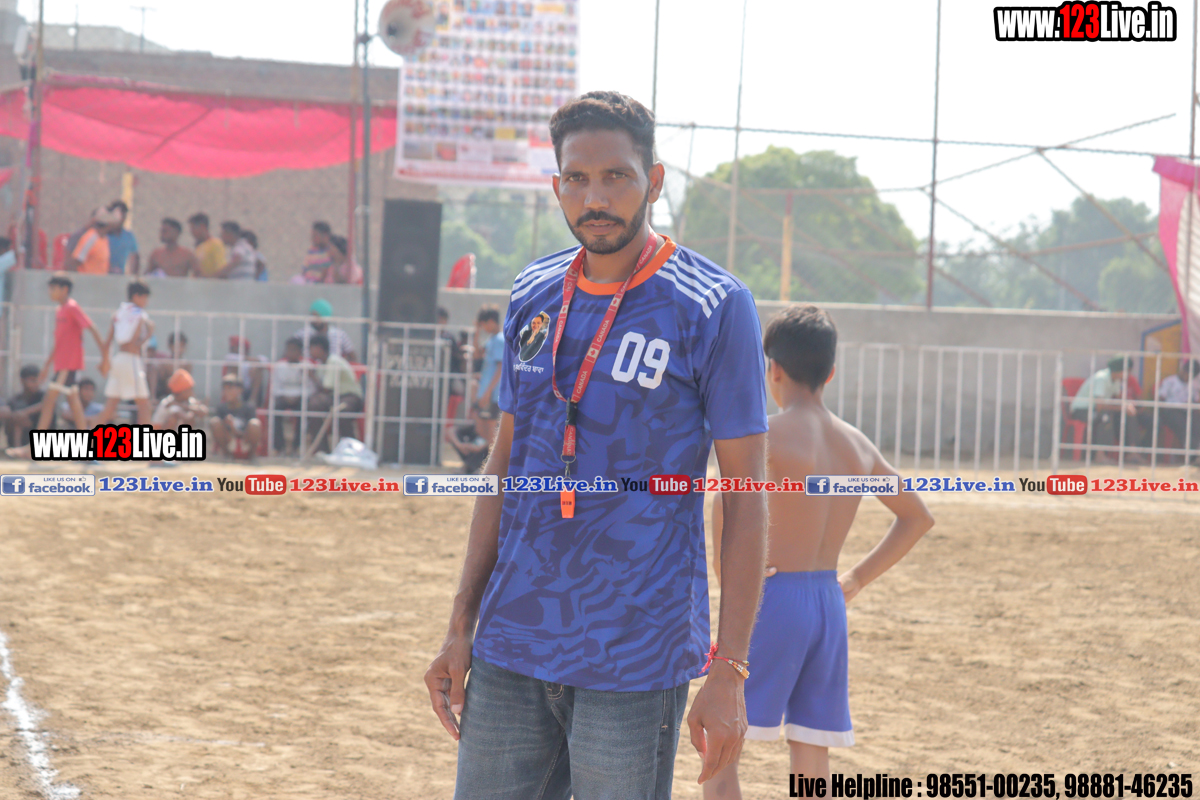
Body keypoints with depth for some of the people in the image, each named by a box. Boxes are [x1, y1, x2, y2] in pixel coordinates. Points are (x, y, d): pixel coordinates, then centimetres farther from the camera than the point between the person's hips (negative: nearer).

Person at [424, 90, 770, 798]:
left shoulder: (714, 308, -7)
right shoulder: (533, 296, 9)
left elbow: (747, 495, -7)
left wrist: (728, 672, -11)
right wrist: (462, 625, 11)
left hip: (636, 659, -5)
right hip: (510, 649, 5)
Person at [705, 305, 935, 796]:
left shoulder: (770, 432, -10)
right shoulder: (856, 444, 10)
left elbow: (727, 498, -28)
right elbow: (917, 517, 22)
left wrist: (721, 561, -12)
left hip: (774, 596, -6)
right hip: (830, 605, 6)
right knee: (812, 760, 11)